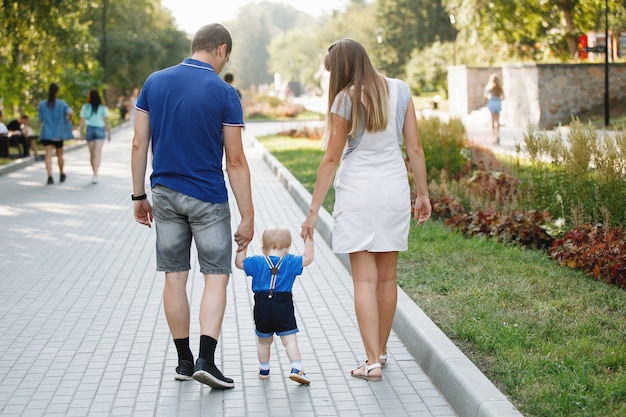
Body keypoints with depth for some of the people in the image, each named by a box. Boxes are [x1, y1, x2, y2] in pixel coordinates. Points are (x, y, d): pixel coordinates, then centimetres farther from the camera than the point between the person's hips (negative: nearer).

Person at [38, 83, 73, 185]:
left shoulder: (42, 104, 1)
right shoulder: (62, 103, -4)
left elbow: (40, 118, 4)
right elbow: (70, 112, -18)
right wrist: (69, 119, 3)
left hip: (46, 133, 0)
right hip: (58, 133, 0)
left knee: (48, 155, -7)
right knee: (59, 155, 17)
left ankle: (50, 176, -22)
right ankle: (62, 175, 32)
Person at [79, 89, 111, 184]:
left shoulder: (85, 107, 1)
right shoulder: (103, 108, -2)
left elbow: (82, 122, -1)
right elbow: (106, 122, -4)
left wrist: (81, 133, 6)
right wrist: (109, 133, 5)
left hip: (89, 130, 2)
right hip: (100, 130, -2)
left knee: (92, 154, 14)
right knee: (97, 154, -7)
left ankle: (95, 174, 25)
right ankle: (95, 174, -22)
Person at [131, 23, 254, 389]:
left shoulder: (154, 83, 2)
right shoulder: (224, 93, -10)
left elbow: (139, 145, 3)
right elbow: (236, 161, -10)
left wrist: (139, 196, 12)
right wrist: (248, 216, -6)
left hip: (166, 194, 4)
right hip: (208, 199, -4)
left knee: (175, 277, 10)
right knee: (216, 277, 4)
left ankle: (184, 360, 18)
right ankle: (206, 360, -8)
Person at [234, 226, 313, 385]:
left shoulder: (257, 262, 4)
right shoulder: (290, 262, 0)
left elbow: (239, 262, 13)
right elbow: (308, 258, 6)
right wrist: (308, 240, 15)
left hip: (262, 308, 2)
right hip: (283, 308, -2)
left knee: (263, 341, 18)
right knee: (290, 340, -2)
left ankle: (264, 369, 30)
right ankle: (296, 368, -15)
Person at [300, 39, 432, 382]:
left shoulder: (346, 100, -9)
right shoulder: (399, 90, 2)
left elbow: (332, 158, -7)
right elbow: (415, 148, 3)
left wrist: (314, 210, -2)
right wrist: (423, 193, 13)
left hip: (358, 192, -4)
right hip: (395, 191, 4)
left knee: (364, 279, -2)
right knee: (387, 277, 13)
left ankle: (372, 363, -5)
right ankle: (380, 351, 26)